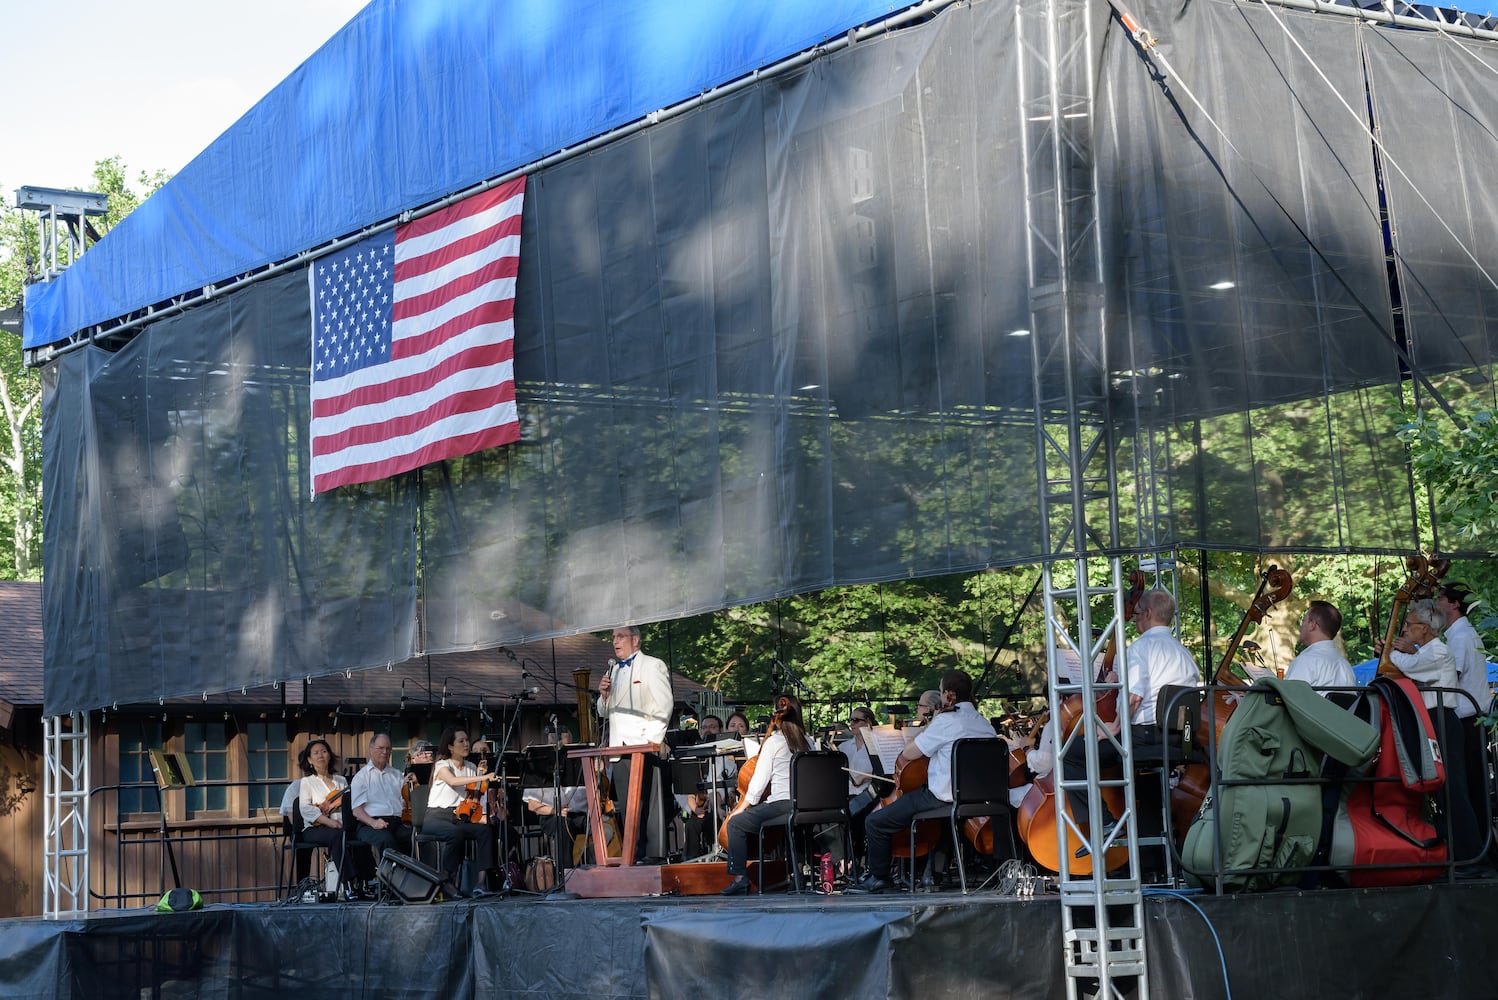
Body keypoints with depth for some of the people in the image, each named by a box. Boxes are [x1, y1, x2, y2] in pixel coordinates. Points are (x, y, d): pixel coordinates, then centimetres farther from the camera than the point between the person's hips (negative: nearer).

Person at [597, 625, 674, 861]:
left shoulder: (653, 666, 2)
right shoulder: (614, 671, 23)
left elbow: (663, 705, -6)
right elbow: (604, 713, 27)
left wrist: (652, 740, -15)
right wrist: (604, 695, 5)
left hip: (642, 746, -7)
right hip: (618, 748, 7)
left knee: (639, 804, -10)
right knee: (625, 805, 3)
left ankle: (640, 853, -9)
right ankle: (631, 853, 6)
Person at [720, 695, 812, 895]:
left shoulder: (774, 742, -4)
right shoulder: (807, 742, 13)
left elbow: (761, 778, -3)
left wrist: (745, 805, 7)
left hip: (782, 804, -7)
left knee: (736, 823, 5)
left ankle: (740, 878, -4)